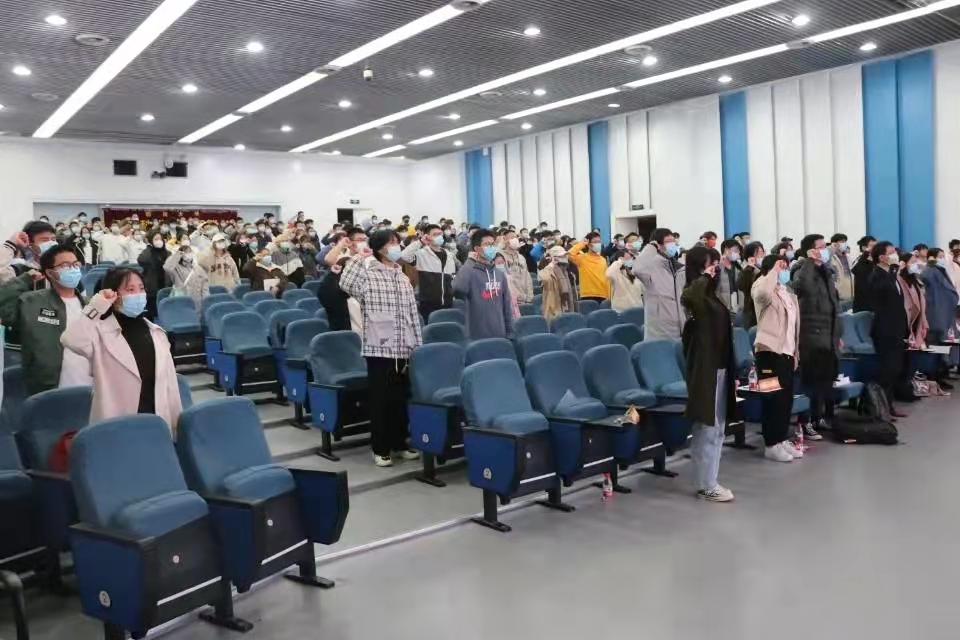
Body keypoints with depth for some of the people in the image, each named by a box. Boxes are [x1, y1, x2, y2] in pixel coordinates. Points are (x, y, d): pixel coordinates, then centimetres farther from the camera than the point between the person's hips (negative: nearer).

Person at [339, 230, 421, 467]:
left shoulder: (403, 278, 13)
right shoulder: (367, 274, -3)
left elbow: (413, 315, 13)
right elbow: (346, 284, -24)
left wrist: (418, 346, 11)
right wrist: (358, 258, -15)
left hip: (404, 349, 5)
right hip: (379, 348, -5)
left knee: (401, 398, 12)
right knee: (380, 399, 2)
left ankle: (399, 444, 26)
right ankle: (380, 449, 13)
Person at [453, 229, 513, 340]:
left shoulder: (500, 275, 11)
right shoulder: (470, 272, -7)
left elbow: (506, 307, 15)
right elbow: (458, 290, -29)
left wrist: (510, 333, 11)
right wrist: (469, 262, -18)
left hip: (499, 335, 6)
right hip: (477, 337, -6)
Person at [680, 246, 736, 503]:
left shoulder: (709, 294, 11)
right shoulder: (693, 295, -15)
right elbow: (690, 294, -41)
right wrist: (706, 275, -27)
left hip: (718, 366, 10)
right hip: (705, 368, -10)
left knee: (716, 428, 15)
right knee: (708, 429, -1)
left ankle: (707, 481, 24)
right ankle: (707, 486, 9)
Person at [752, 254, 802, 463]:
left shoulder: (788, 293, 18)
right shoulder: (762, 288, -6)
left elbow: (794, 325, 22)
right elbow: (763, 292, -34)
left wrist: (795, 352, 18)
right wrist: (775, 271, -20)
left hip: (786, 351, 8)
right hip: (769, 351, -8)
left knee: (787, 398, 11)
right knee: (773, 398, -5)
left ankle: (782, 440, 22)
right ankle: (771, 445, 2)